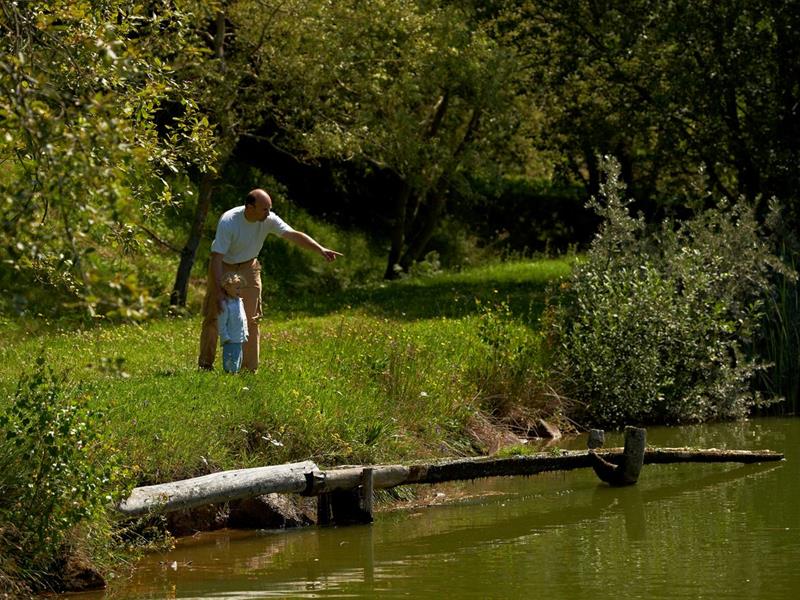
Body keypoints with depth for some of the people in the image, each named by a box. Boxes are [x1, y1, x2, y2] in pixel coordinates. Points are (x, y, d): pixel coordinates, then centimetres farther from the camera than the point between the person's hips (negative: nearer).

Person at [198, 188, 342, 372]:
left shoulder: (269, 220, -19)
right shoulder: (228, 222, -31)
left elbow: (294, 235, -21)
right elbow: (217, 257, -32)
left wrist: (320, 249, -36)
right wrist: (219, 290, -37)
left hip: (248, 268, 4)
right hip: (223, 267, -4)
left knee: (251, 319, 4)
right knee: (213, 316, 0)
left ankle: (249, 368, 11)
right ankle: (205, 365, 11)